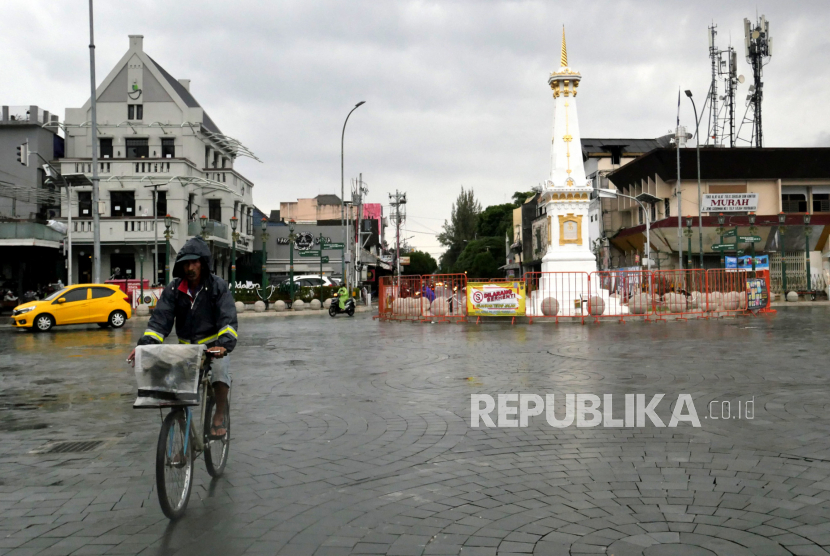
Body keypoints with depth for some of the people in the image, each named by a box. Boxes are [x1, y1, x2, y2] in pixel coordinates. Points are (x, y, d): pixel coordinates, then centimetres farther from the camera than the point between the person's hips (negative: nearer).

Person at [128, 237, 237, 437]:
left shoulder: (218, 286, -9)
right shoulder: (174, 289, 0)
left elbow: (227, 319, -19)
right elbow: (160, 319, -7)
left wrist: (224, 344, -38)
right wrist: (145, 345, -23)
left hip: (213, 344, -4)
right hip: (185, 346, 4)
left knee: (221, 368, -30)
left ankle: (220, 416, -13)